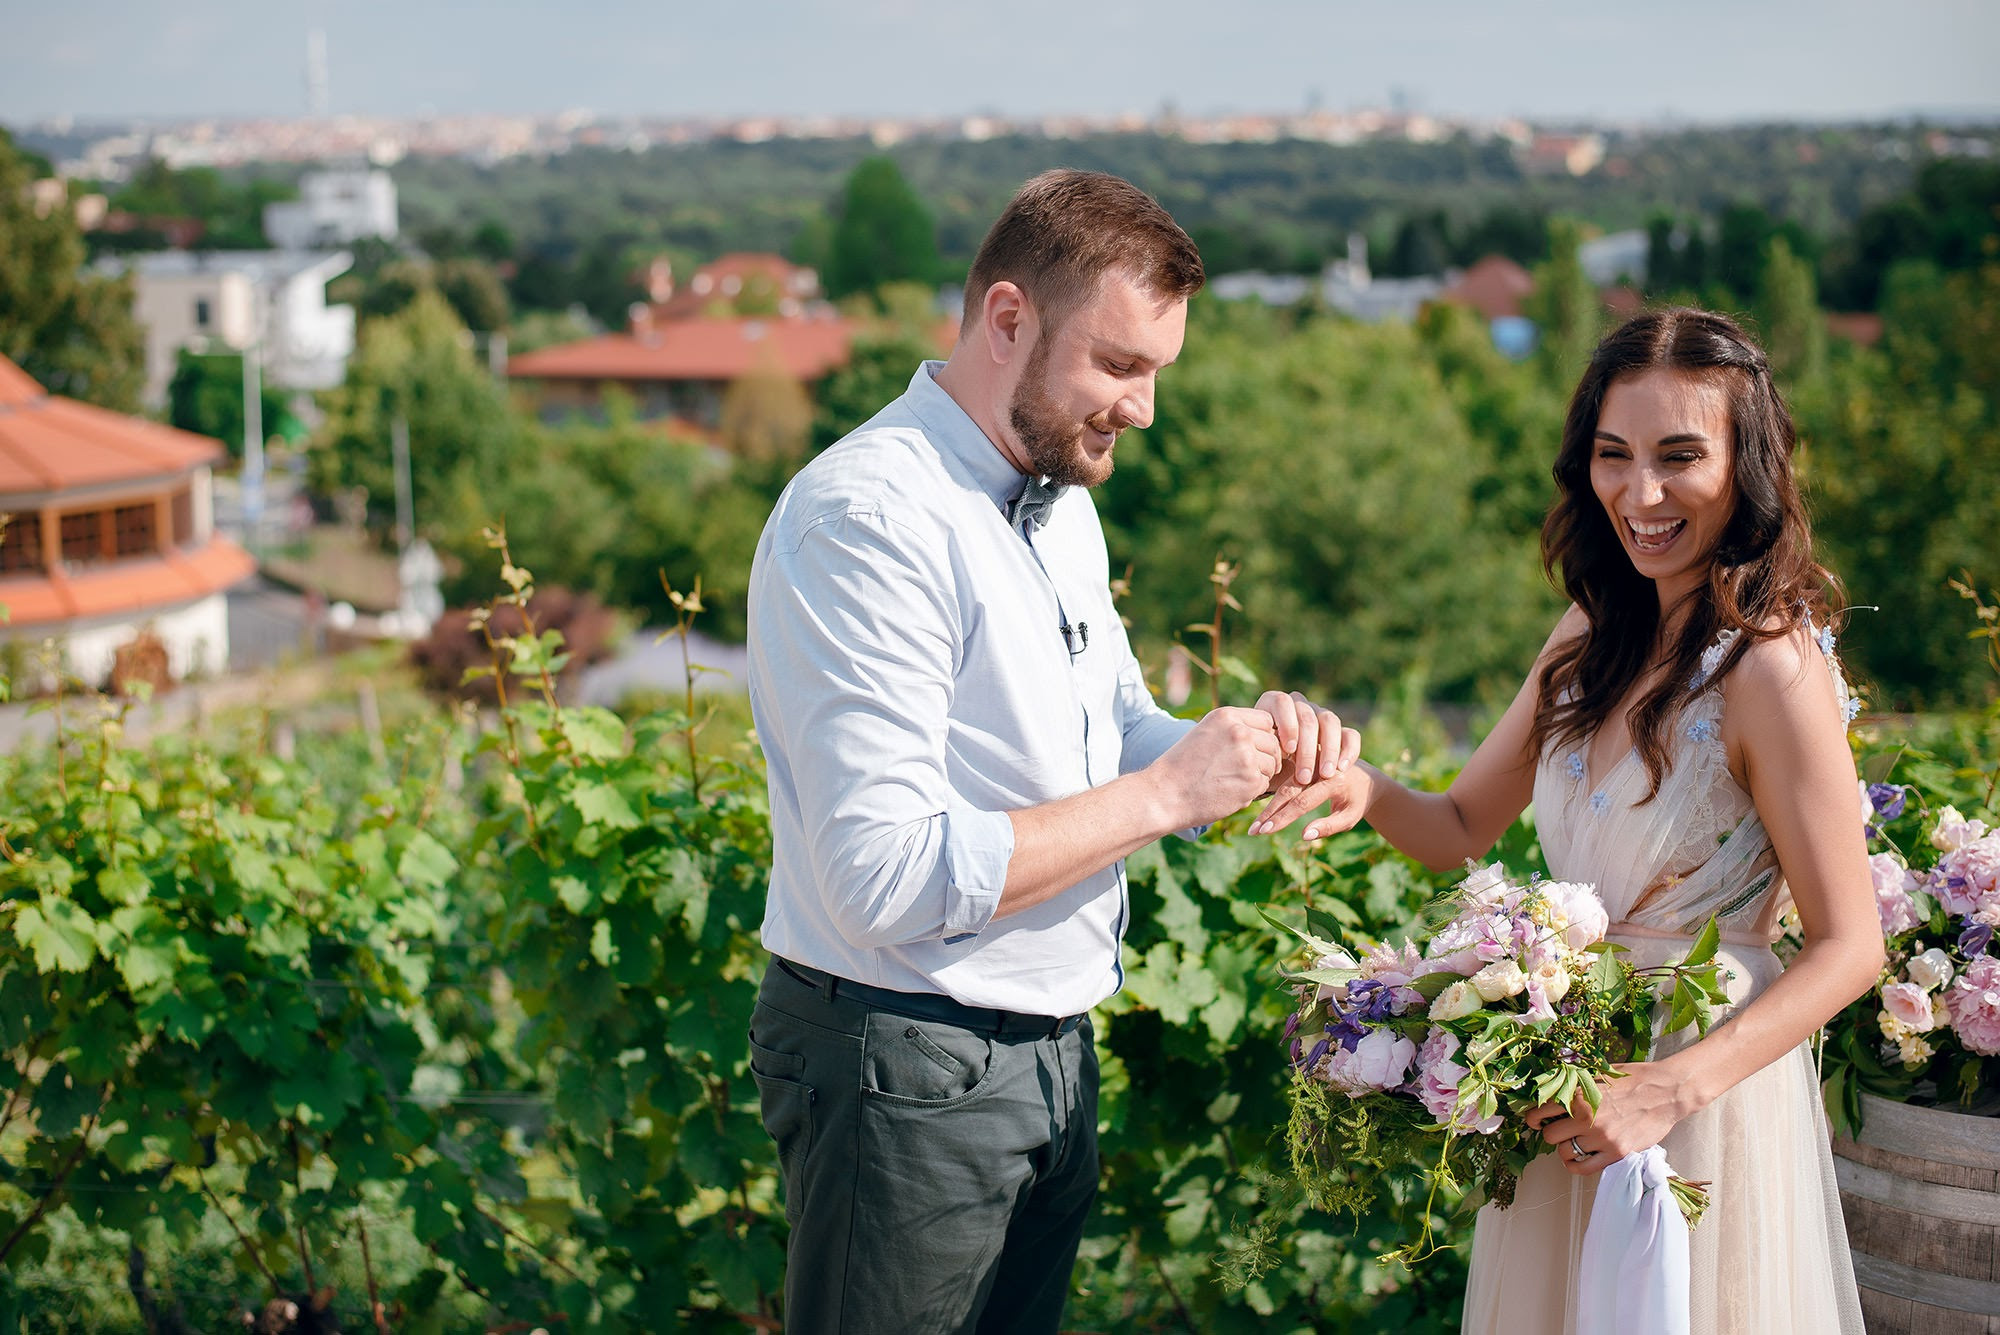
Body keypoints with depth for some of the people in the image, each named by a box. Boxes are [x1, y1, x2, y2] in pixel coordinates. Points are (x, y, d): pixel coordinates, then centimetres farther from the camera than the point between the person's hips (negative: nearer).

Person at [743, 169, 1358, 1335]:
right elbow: (887, 879, -28)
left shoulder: (1062, 504, 10)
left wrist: (1245, 746, -4)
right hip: (908, 1069, -9)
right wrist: (1163, 793, -23)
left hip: (1052, 1052, 9)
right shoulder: (869, 519, -21)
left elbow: (1117, 733, 19)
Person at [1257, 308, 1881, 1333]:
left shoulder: (1770, 670, -20)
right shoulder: (1594, 633, 3)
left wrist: (1671, 1089, -25)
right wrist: (1370, 791, -11)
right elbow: (1464, 826, 10)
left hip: (1706, 1075, -7)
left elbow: (1848, 949, -18)